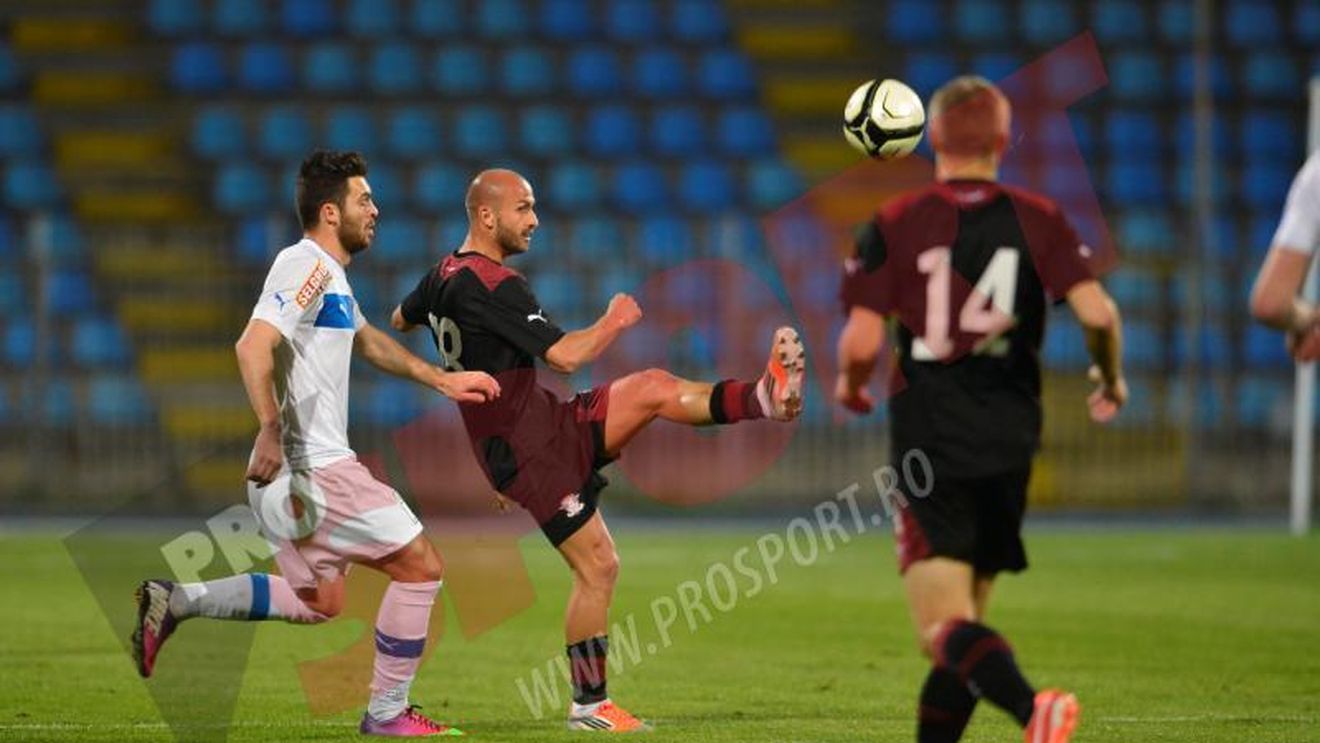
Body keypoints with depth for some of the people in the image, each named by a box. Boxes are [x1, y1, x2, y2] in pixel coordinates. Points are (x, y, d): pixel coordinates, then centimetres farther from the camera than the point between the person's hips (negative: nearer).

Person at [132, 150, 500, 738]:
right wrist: (271, 431, -31)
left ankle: (174, 602, 14)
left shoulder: (330, 274, 18)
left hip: (302, 470, 10)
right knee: (420, 566, -2)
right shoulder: (307, 266, -14)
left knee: (319, 602, 20)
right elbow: (253, 347, -26)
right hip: (314, 469, -10)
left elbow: (367, 340, 35)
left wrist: (442, 380, 31)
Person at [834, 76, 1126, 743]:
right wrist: (1111, 378, 12)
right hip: (1010, 446, 3)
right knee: (966, 621, 16)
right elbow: (1097, 313, -8)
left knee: (945, 631, -11)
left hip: (927, 447, -3)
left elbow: (861, 342, -8)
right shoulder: (1038, 220, 3)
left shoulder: (892, 226, -1)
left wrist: (849, 384, 15)